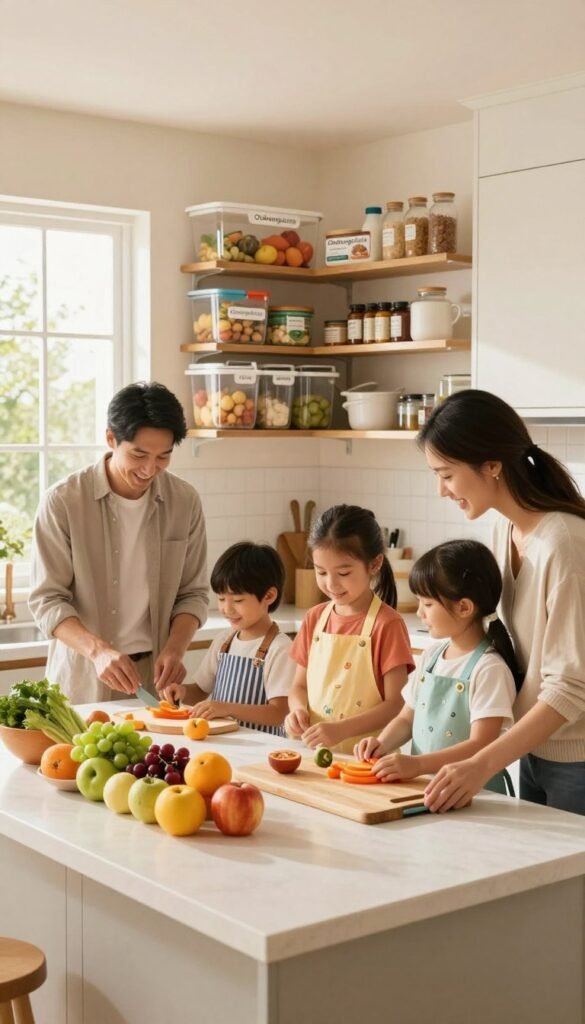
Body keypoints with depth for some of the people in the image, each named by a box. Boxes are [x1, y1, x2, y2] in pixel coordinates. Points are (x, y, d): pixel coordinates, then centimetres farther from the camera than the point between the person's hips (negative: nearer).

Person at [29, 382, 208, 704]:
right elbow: (47, 600, -10)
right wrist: (98, 650, -26)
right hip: (82, 680, -2)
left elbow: (192, 593, 4)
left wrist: (175, 648, -14)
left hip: (154, 674, 2)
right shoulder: (63, 501, -11)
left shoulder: (185, 501, -3)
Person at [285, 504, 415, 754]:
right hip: (314, 751, 5)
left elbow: (397, 704, -8)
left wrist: (341, 729, -18)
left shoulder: (387, 624, -7)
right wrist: (299, 710, -3)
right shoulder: (315, 619, 10)